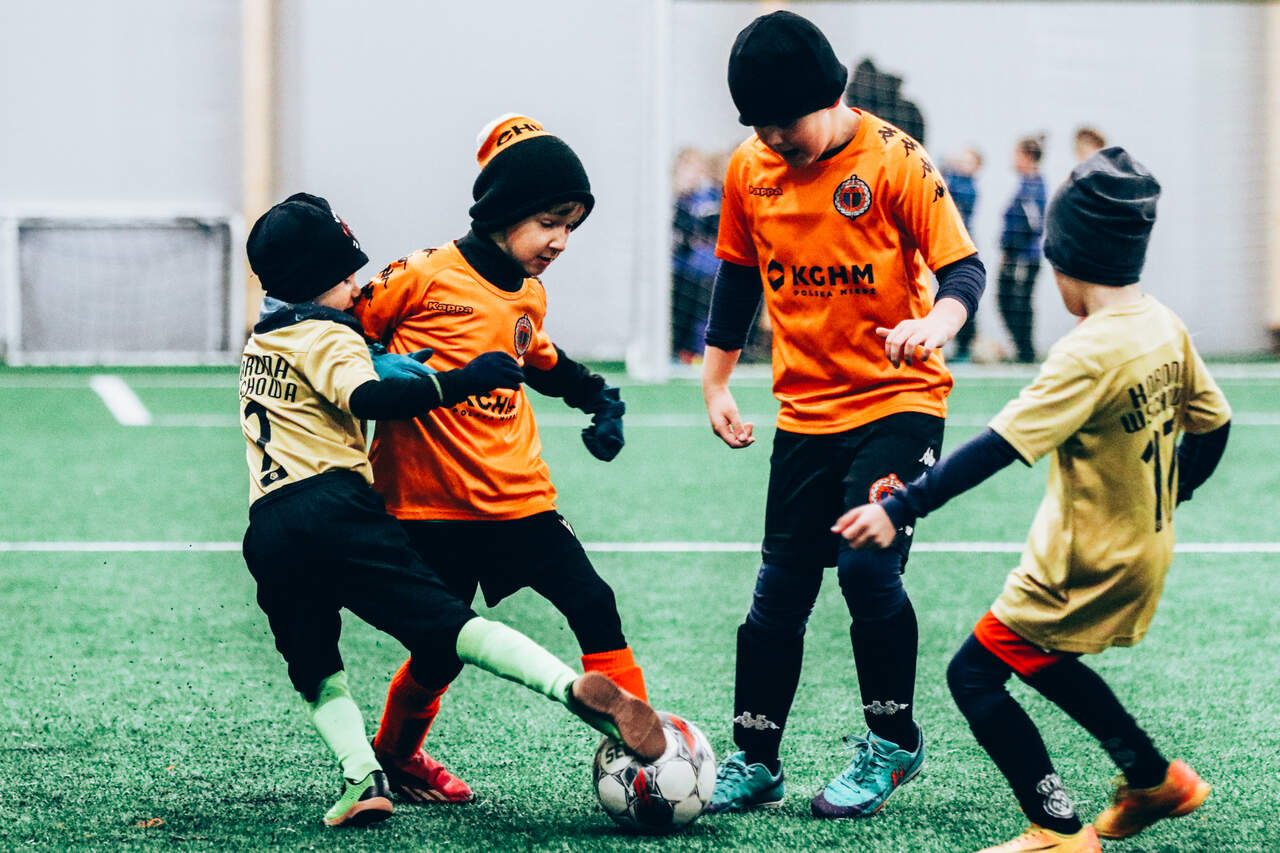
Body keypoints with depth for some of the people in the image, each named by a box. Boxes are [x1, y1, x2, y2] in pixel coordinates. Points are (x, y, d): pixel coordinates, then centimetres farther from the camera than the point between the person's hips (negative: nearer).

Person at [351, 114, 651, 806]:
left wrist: (599, 397, 20)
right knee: (443, 651, 1)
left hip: (518, 496, 6)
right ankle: (395, 754, 28)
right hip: (431, 501, -6)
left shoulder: (529, 296, 11)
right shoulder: (425, 277, -10)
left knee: (594, 607, -7)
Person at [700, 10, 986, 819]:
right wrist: (717, 382, 15)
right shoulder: (749, 171, 1)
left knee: (868, 565, -17)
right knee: (779, 591, 5)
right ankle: (753, 761, 15)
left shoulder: (892, 161, -12)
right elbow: (740, 275, 15)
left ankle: (893, 740, 2)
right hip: (806, 410, 5)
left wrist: (935, 323, -33)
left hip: (898, 400, -5)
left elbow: (963, 267, -13)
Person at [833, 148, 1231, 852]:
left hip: (1085, 568, -9)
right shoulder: (1166, 328, 1)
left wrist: (902, 508, -29)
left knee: (974, 674, -2)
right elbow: (1211, 423, 14)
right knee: (1037, 659, 28)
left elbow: (1000, 446, -30)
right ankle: (1155, 781, 35)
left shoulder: (1089, 354, -25)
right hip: (1144, 551, 9)